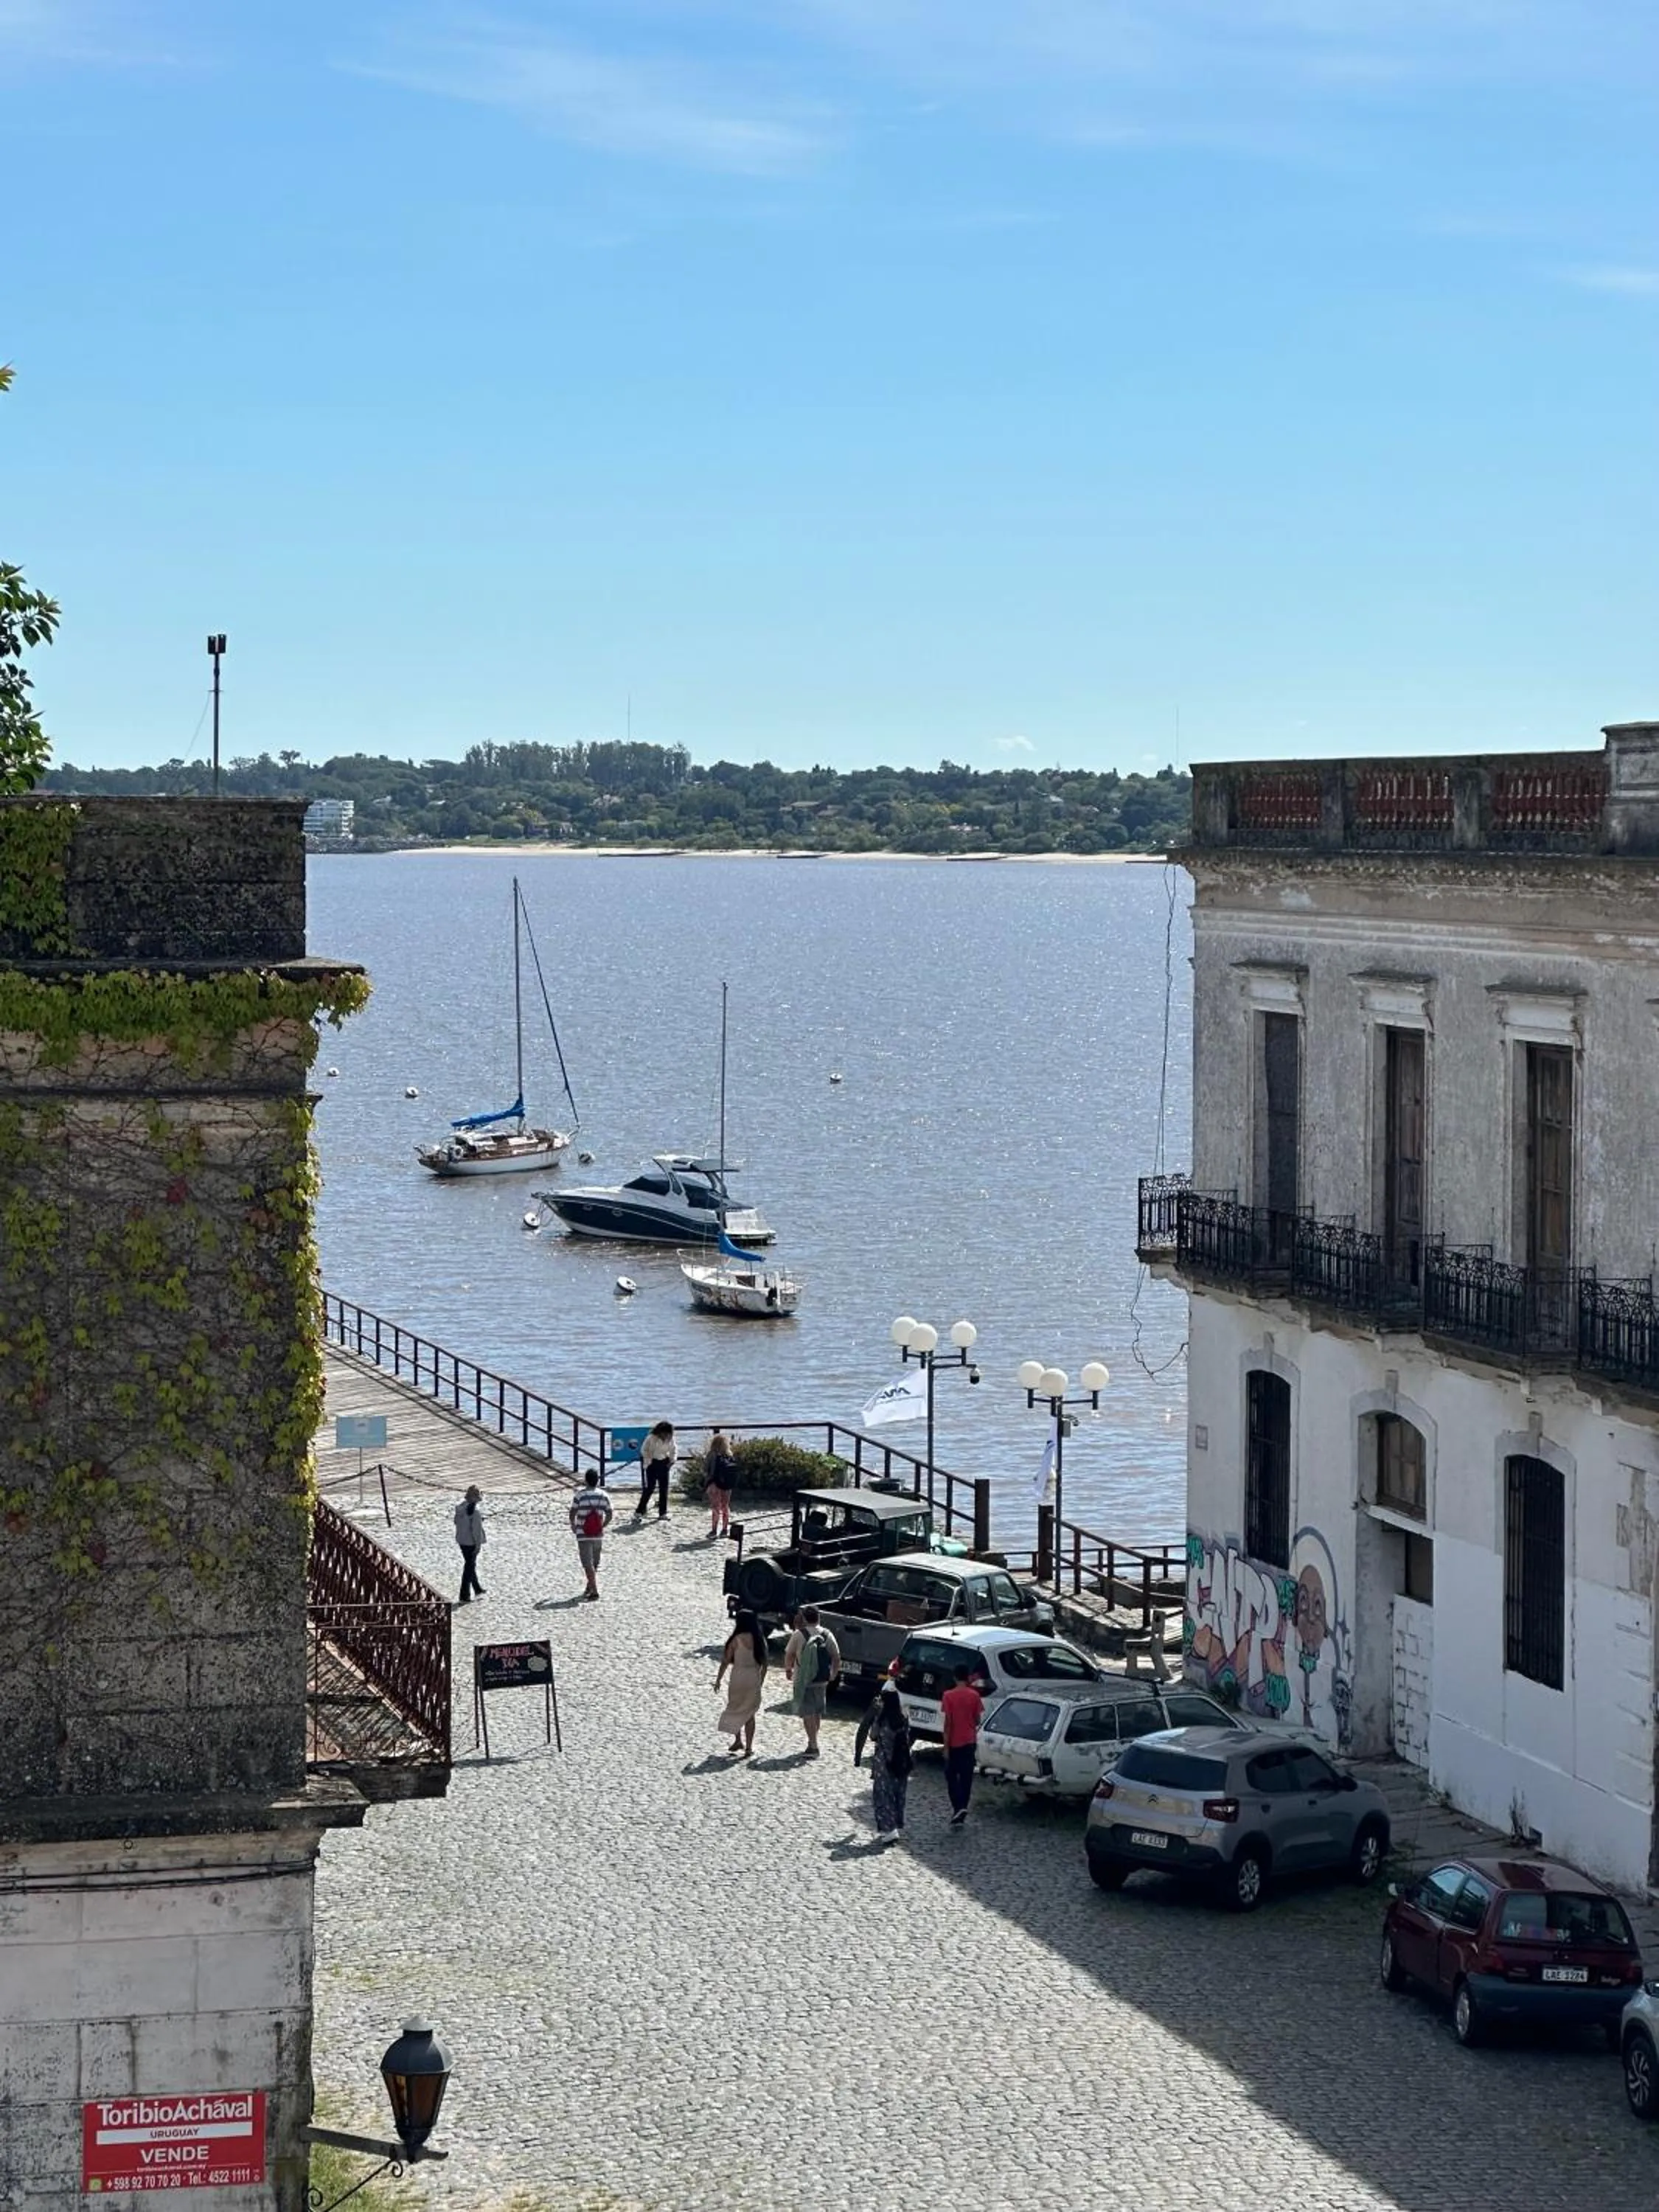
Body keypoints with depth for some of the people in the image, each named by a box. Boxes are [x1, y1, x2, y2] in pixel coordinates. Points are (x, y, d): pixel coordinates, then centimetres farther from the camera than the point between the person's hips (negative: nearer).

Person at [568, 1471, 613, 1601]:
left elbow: (573, 1514, -5)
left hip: (583, 1535, -4)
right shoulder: (604, 1495, -1)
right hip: (599, 1535, 4)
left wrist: (573, 1526, 13)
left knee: (588, 1565, -4)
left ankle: (594, 1591, -11)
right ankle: (590, 1588, 29)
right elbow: (609, 1514, 3)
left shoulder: (580, 1495, -11)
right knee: (595, 1564, 18)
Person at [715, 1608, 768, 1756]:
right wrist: (761, 1680, 18)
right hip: (754, 1678, 4)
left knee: (735, 1709, 17)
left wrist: (719, 1679, 3)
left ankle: (738, 1740, 15)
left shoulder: (736, 1640, -12)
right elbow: (765, 1662, 6)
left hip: (739, 1678, -4)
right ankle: (749, 1747, 8)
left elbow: (726, 1661, -7)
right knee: (749, 1713, 10)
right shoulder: (760, 1640, 0)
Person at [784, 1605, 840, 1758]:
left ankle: (813, 1745, -13)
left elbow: (789, 1655, -4)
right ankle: (813, 1742, 31)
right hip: (821, 1680, 4)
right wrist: (834, 1673, 16)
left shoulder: (799, 1635, -9)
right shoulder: (827, 1635, 0)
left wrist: (788, 1670, 14)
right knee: (817, 1712, 18)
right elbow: (836, 1657, 1)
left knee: (807, 1713, -4)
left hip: (803, 1680, -4)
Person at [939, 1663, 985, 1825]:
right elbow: (977, 1721, 2)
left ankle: (957, 1808, -10)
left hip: (954, 1743, -2)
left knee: (951, 1777, 10)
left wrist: (946, 1746, -7)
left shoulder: (949, 1696, -10)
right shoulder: (974, 1696, -3)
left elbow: (947, 1723, -11)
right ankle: (960, 1814, 7)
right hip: (970, 1742, 2)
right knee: (966, 1778, 8)